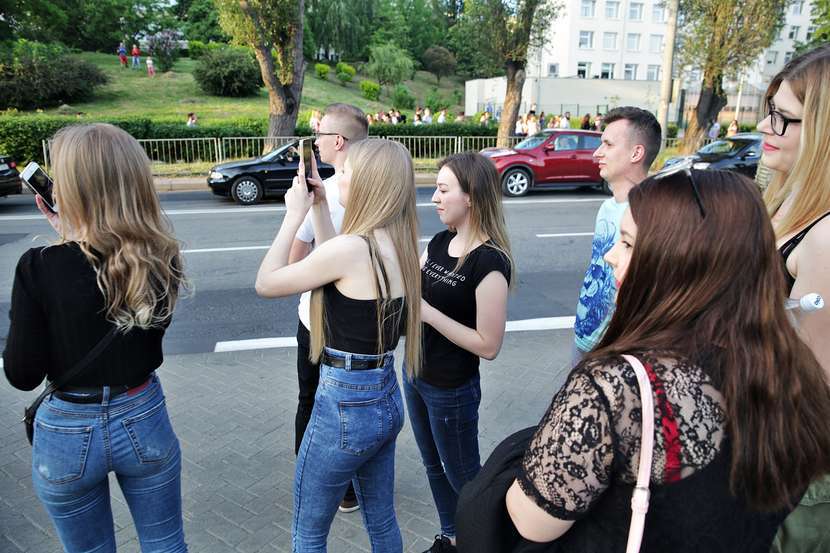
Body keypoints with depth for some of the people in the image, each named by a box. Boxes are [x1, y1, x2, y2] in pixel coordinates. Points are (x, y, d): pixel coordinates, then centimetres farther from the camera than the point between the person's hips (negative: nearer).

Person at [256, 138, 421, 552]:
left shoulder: (353, 246, -23)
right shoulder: (397, 244, 0)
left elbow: (266, 284, -12)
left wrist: (295, 214, -4)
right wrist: (319, 207, 11)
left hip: (345, 406, -8)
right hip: (386, 400, 8)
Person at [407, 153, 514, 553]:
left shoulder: (489, 262, -24)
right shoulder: (440, 242, 0)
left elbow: (489, 345, -23)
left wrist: (428, 312, -25)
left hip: (453, 390, -8)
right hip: (415, 375, 8)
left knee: (463, 477, 14)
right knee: (433, 466, 24)